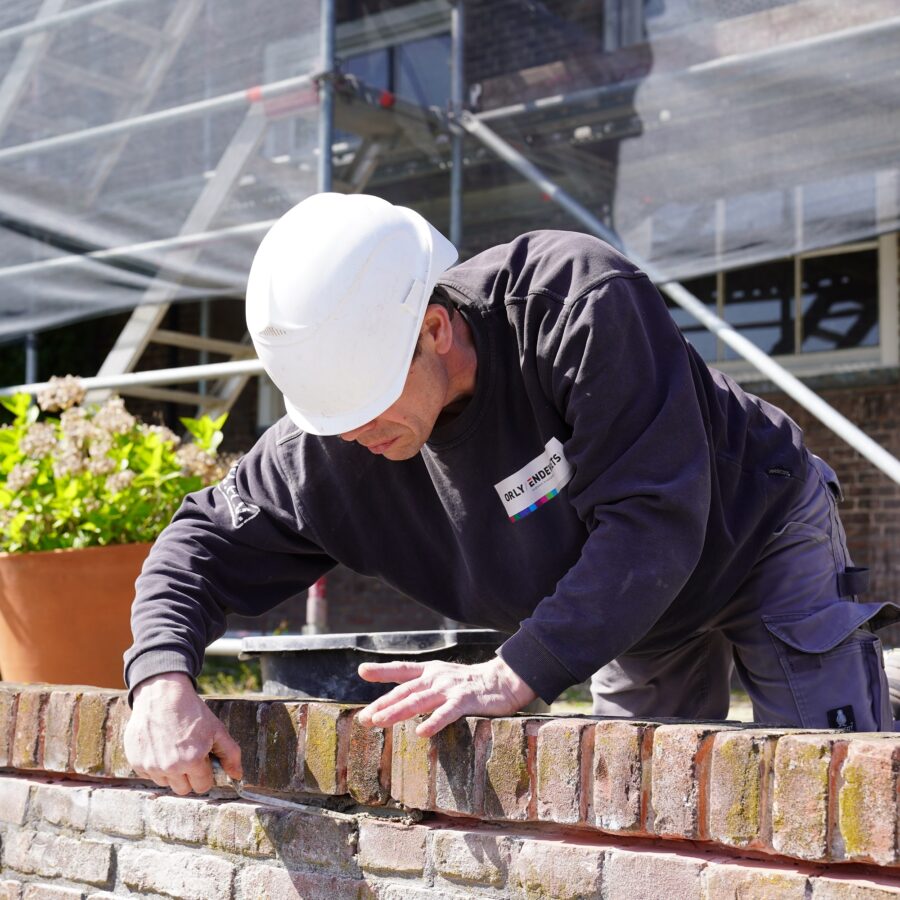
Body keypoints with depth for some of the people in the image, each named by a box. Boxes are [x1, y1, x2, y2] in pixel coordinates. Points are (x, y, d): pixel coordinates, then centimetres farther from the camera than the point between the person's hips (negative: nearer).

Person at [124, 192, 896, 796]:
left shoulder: (582, 300, -40)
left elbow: (650, 520, -42)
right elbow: (207, 541, -12)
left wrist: (517, 675, -47)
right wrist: (162, 679, -32)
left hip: (760, 535, -5)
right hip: (635, 615, 5)